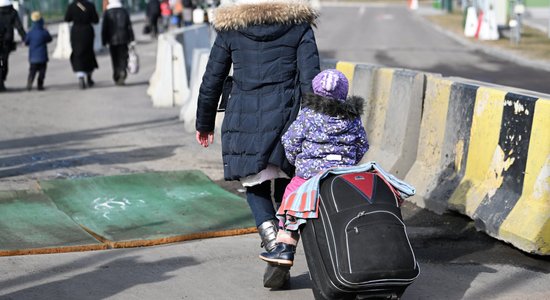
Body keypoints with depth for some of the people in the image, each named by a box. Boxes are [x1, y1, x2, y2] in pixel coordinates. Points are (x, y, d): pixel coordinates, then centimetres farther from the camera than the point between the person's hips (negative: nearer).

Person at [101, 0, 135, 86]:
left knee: (115, 60, 8)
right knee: (123, 58, 3)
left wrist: (104, 41, 3)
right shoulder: (124, 11, 2)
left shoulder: (107, 13, -2)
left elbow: (104, 28, -3)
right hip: (123, 39, 0)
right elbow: (129, 26, 2)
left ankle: (116, 78, 9)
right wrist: (131, 39, 5)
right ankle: (122, 73, -20)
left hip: (112, 40, 0)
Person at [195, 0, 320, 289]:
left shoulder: (229, 28, 5)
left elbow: (211, 81, 8)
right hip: (286, 118, 0)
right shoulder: (299, 26, 3)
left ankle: (273, 246, -12)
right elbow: (310, 80, -5)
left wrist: (204, 123, 20)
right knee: (286, 191, 13)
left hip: (244, 120, 0)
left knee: (256, 187, 11)